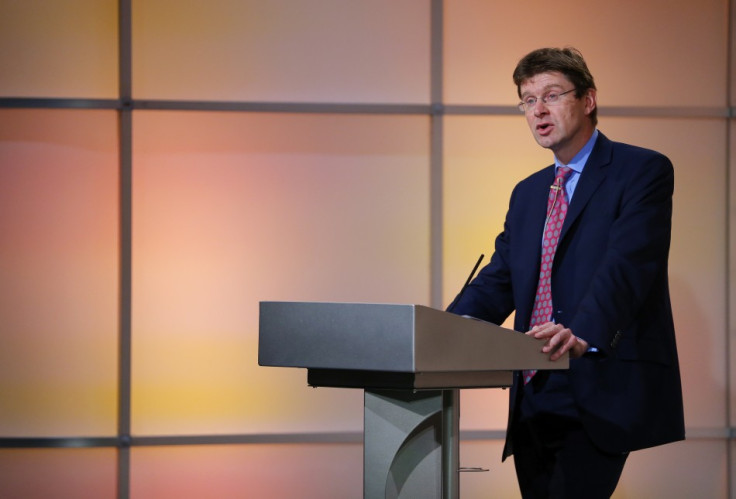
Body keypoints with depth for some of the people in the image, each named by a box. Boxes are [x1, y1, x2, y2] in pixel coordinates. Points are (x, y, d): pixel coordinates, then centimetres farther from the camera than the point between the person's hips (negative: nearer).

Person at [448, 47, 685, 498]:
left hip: (598, 395, -7)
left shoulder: (643, 171, -2)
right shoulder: (528, 194, 22)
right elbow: (498, 282, 14)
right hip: (533, 397, 7)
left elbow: (628, 265, -17)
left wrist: (582, 334, -35)